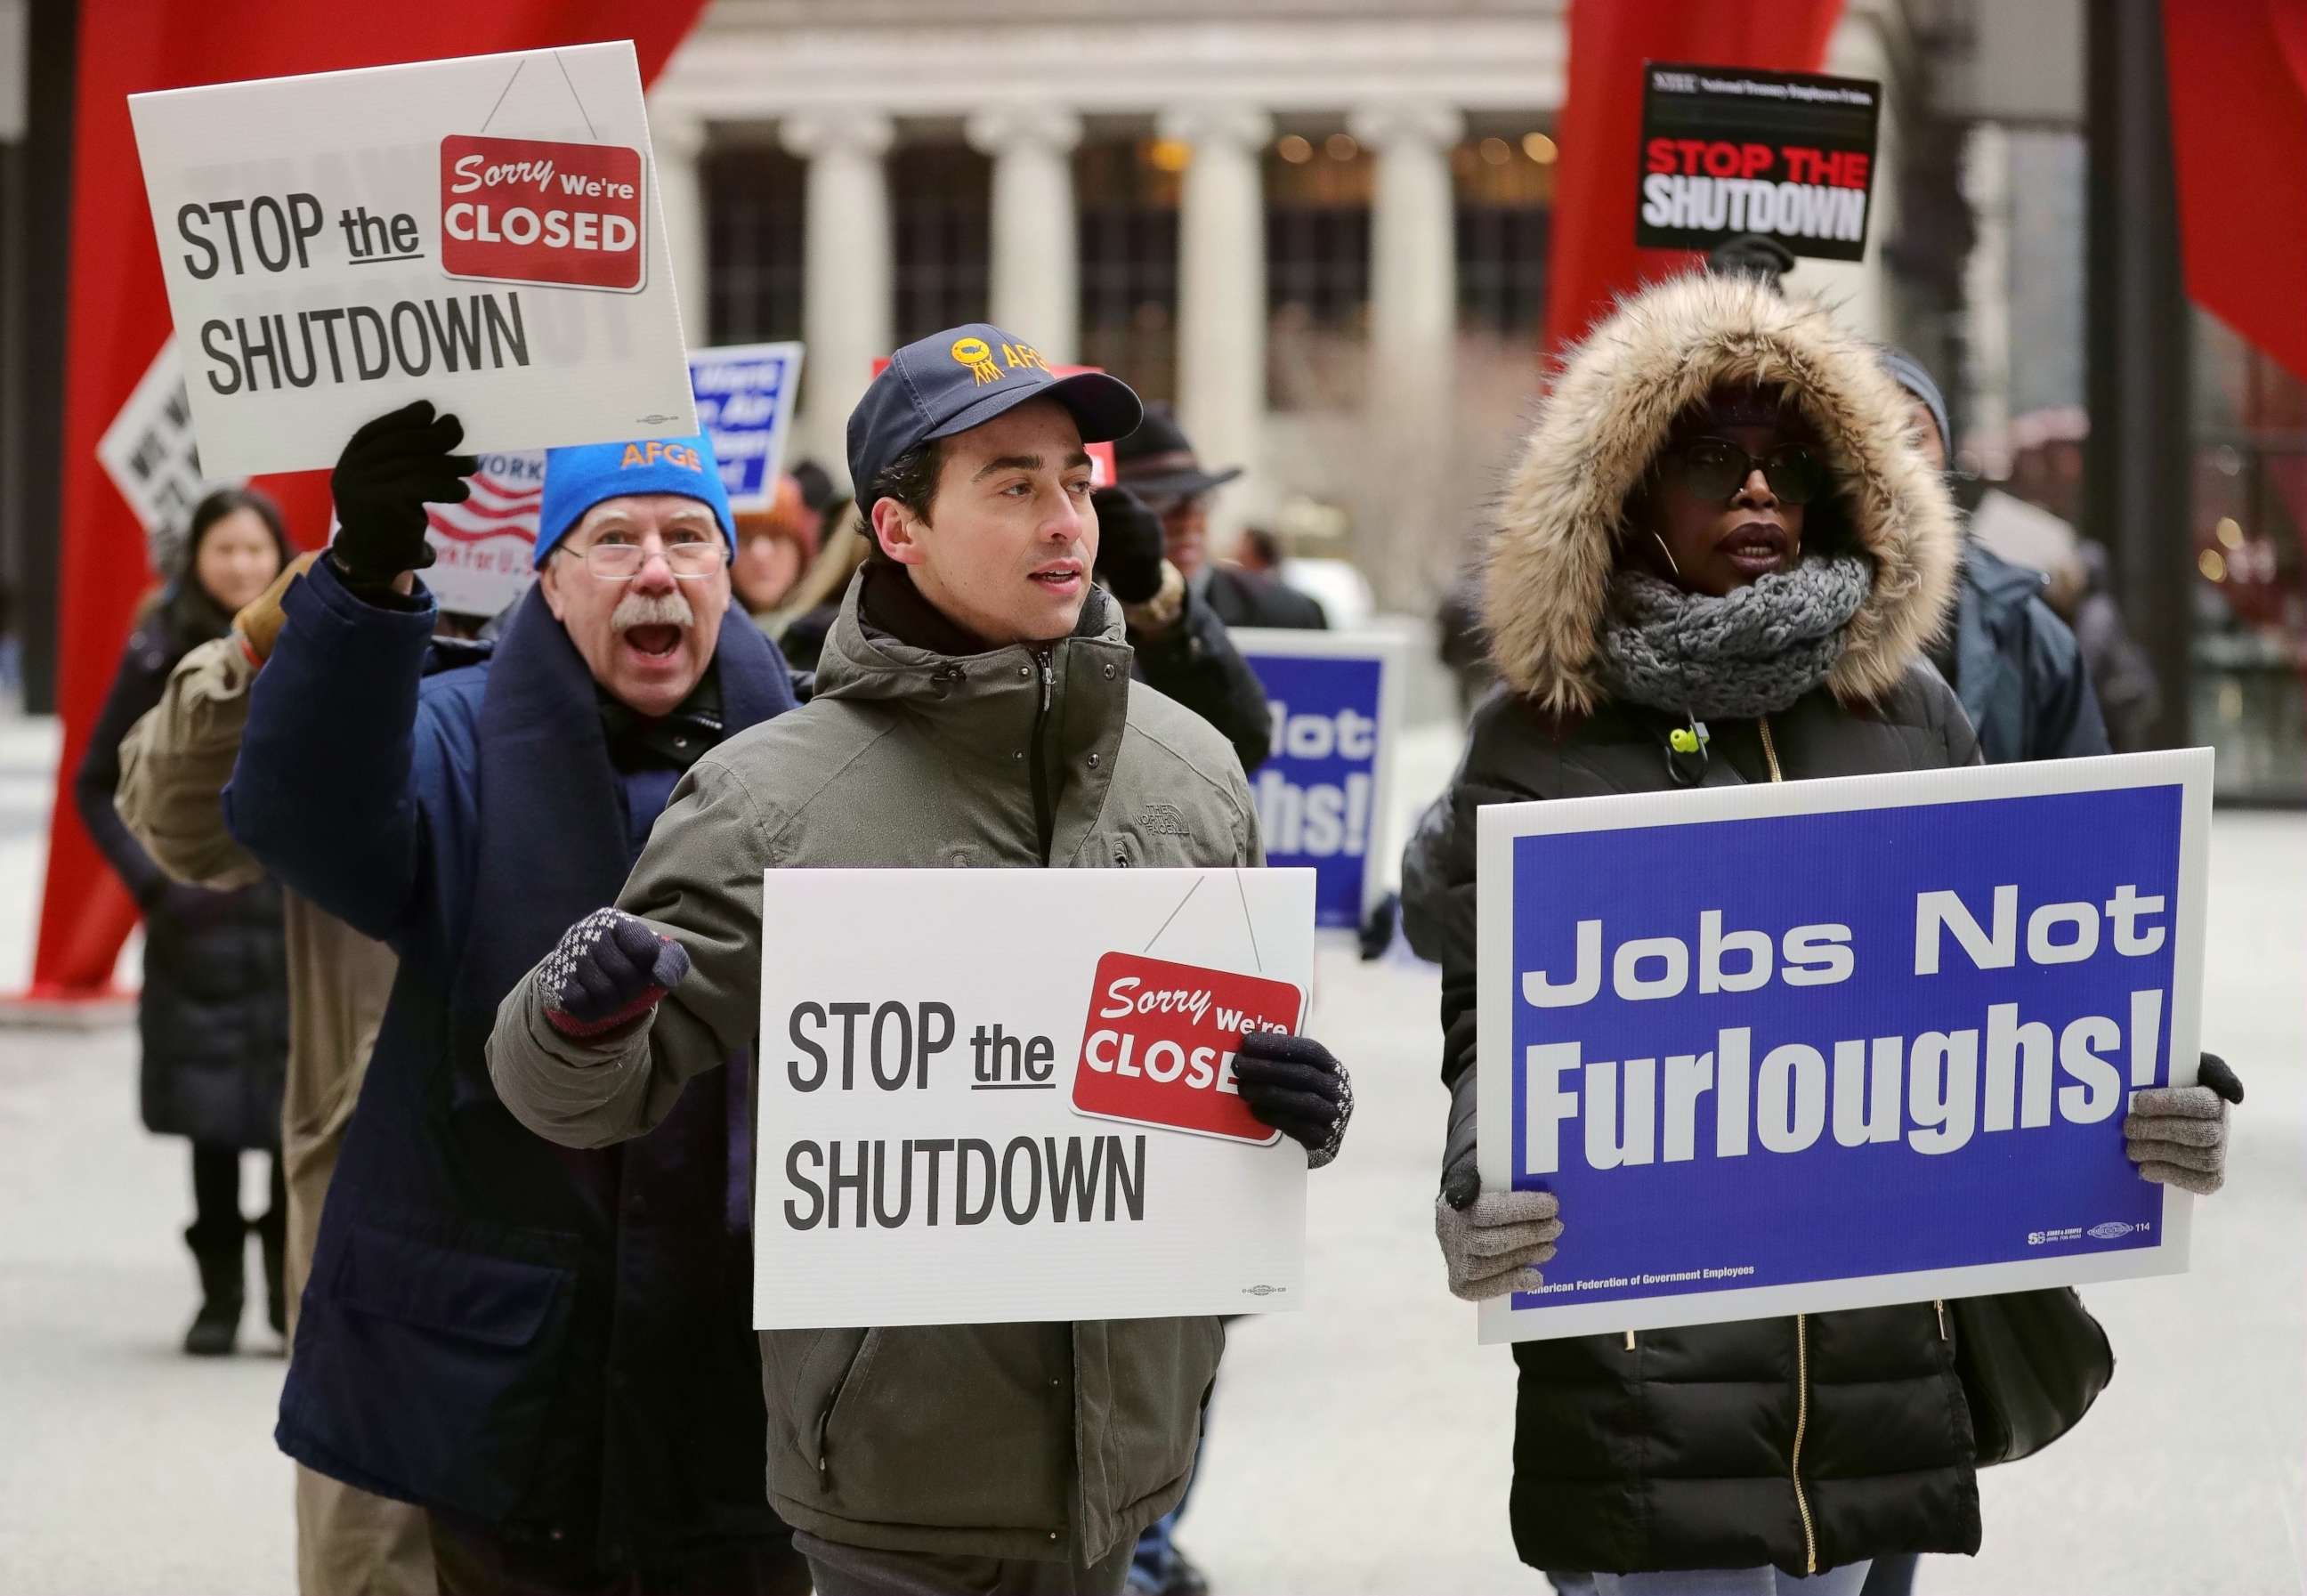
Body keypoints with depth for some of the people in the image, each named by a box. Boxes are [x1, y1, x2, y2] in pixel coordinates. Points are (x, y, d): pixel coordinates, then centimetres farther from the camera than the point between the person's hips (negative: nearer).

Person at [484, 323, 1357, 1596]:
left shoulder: (1191, 768, 6)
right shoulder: (773, 798, -7)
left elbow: (1251, 1053, 20)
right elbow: (581, 1100, -2)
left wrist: (1296, 1108, -3)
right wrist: (582, 1022, -24)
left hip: (1127, 1451, 4)